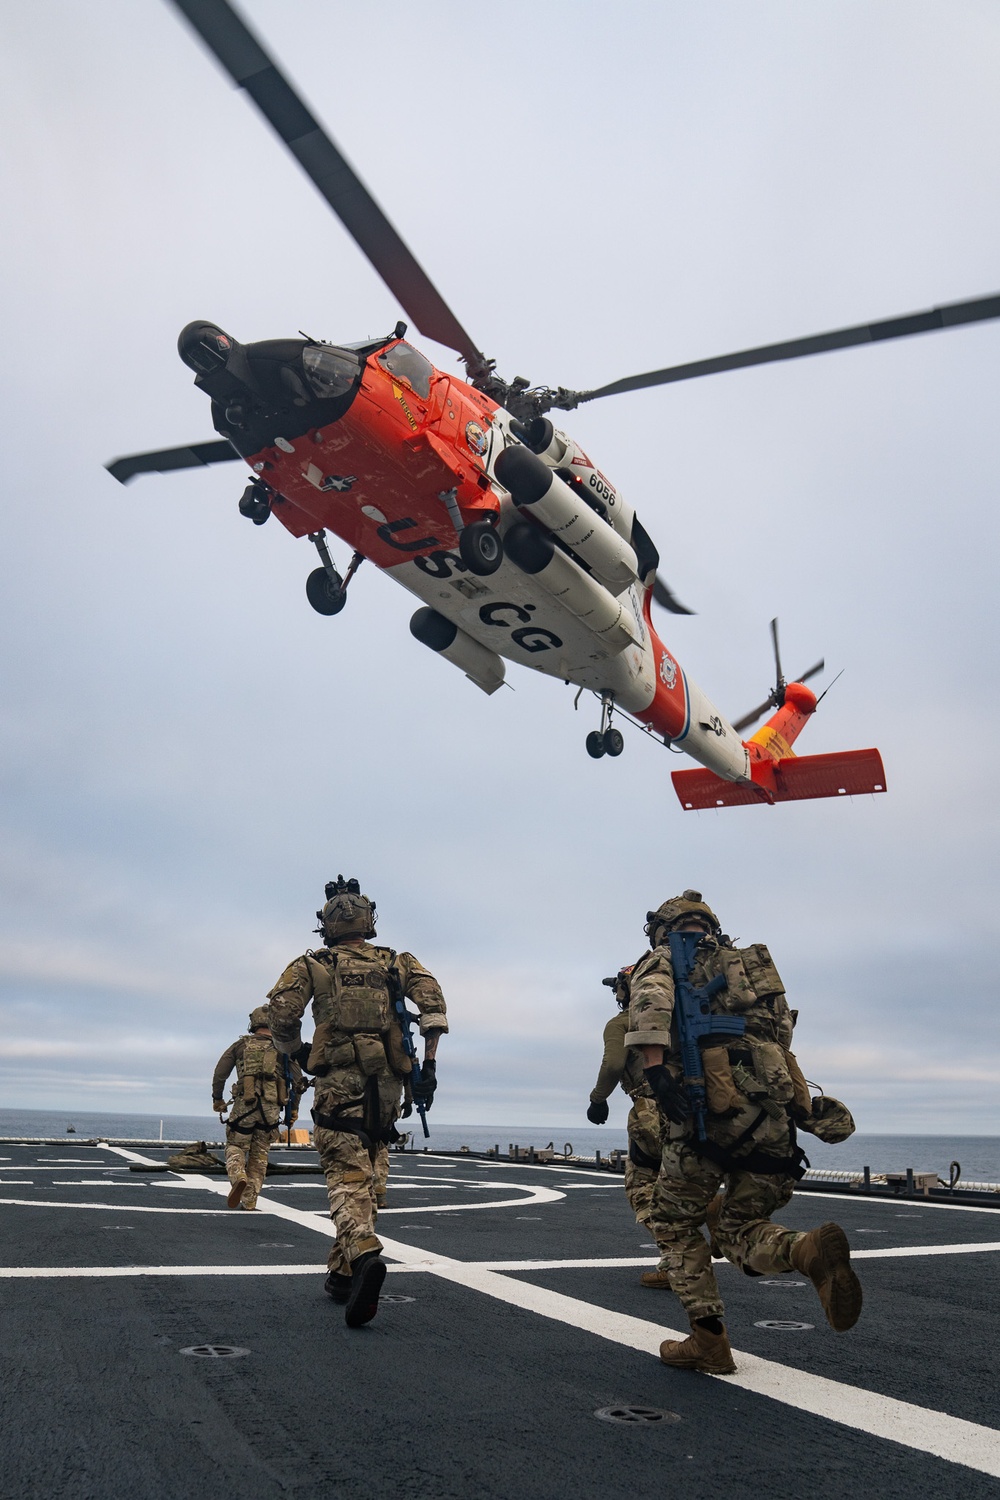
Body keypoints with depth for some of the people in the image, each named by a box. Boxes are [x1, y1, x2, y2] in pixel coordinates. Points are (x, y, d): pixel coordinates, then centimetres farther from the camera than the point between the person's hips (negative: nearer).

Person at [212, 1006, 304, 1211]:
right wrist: (294, 1107, 17)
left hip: (245, 1104, -1)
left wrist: (217, 1098, 19)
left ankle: (238, 1178, -18)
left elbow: (220, 1073, 7)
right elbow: (298, 1080, 7)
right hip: (272, 1107, 1)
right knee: (259, 1154, 14)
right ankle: (249, 1200, 10)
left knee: (235, 1146, 11)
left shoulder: (241, 1044, 11)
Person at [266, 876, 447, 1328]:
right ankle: (343, 1273, 22)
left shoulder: (311, 965, 8)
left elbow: (280, 1014, -4)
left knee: (347, 1176, -6)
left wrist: (295, 1057, 13)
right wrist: (429, 1064, -1)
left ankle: (365, 1254, -30)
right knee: (369, 1178, 15)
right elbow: (432, 1000, -1)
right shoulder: (397, 963, 13)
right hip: (387, 1083, 3)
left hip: (337, 1082, -3)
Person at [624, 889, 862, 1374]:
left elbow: (651, 996, -14)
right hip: (772, 1116, 5)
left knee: (677, 1222, 16)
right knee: (740, 1230, 16)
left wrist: (654, 1066, -24)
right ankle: (810, 1250, -13)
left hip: (711, 1111, -5)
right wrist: (805, 1108, 27)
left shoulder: (662, 959, 12)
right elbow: (782, 1040, 26)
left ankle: (708, 1339, 10)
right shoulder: (745, 962, 30)